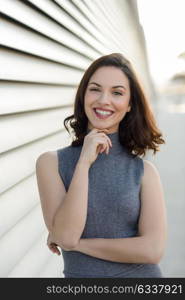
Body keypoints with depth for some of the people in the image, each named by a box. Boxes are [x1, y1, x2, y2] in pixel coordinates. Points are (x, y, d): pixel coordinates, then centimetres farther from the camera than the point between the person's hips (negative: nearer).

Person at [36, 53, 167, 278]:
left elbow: (153, 249, -17)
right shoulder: (51, 162, -10)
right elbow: (65, 235, -18)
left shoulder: (145, 171, -10)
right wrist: (84, 162, -22)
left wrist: (77, 243, -16)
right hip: (80, 274, 0)